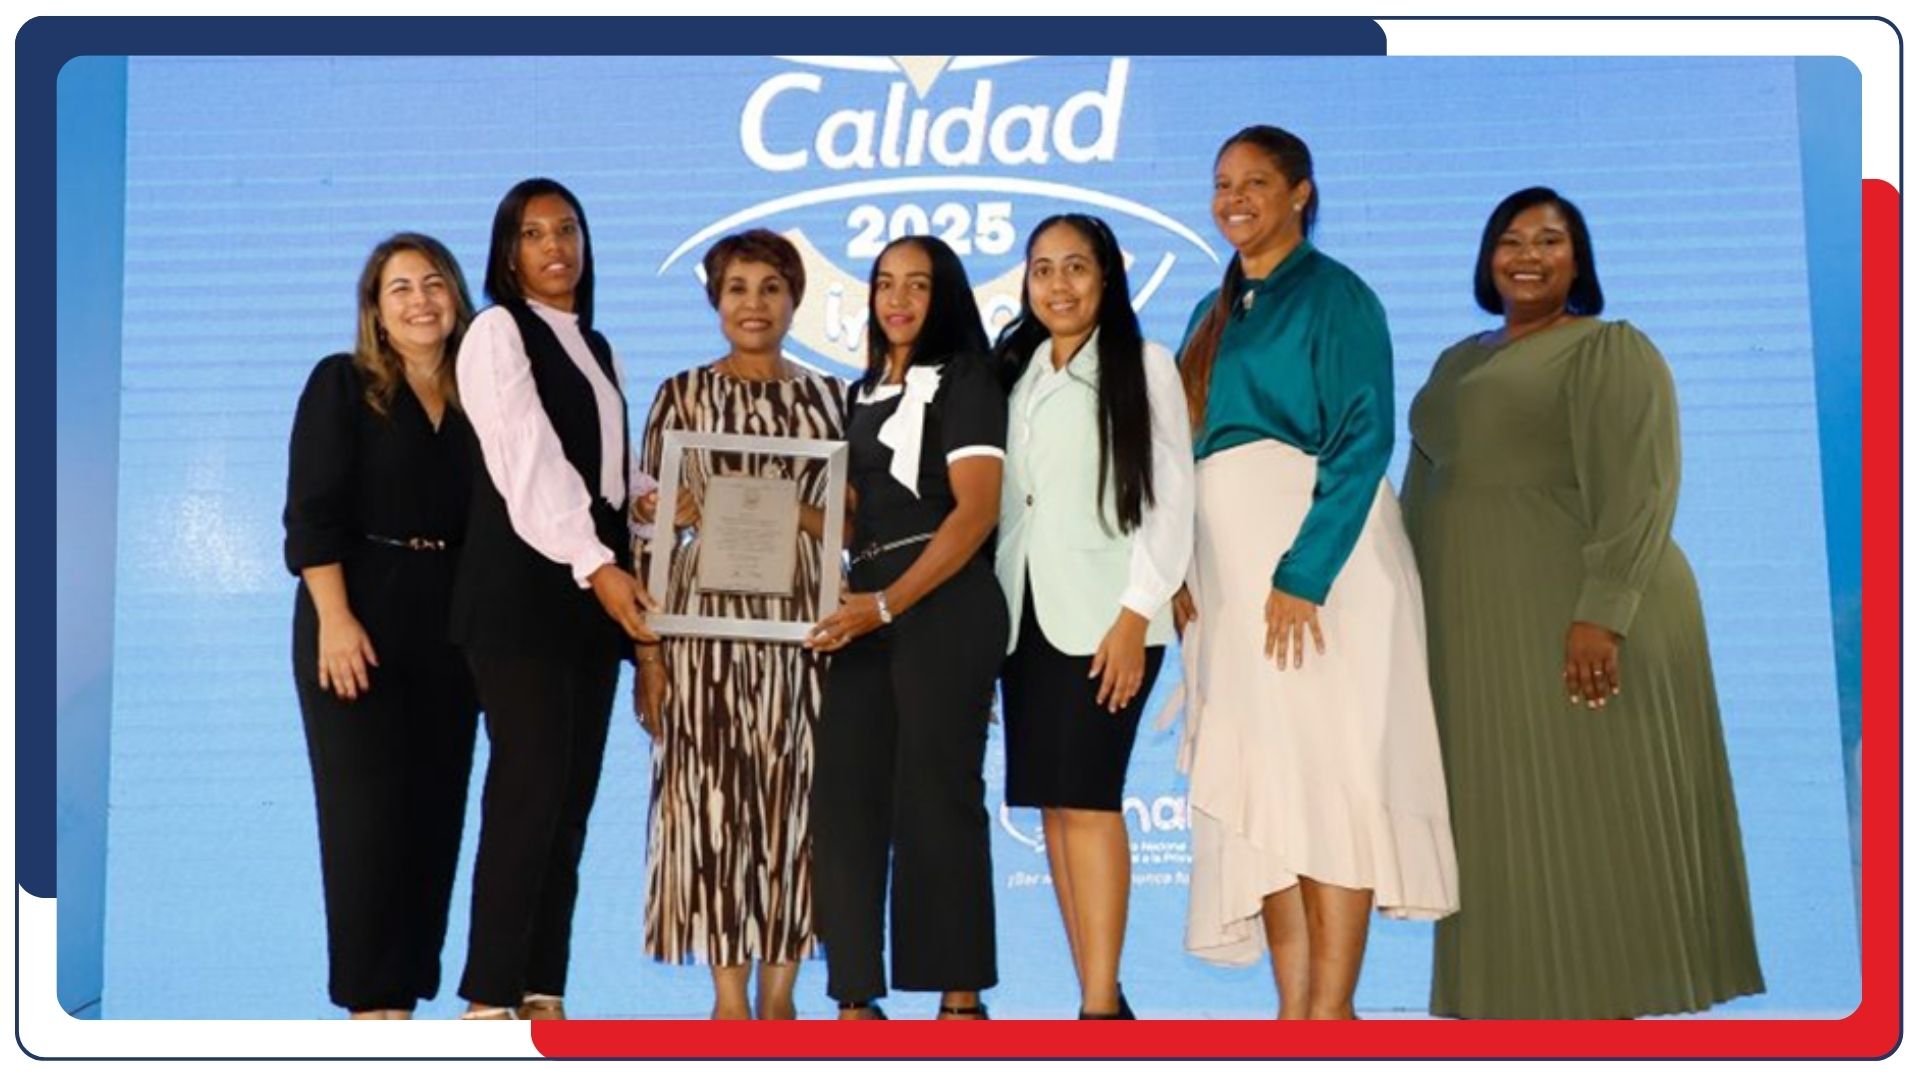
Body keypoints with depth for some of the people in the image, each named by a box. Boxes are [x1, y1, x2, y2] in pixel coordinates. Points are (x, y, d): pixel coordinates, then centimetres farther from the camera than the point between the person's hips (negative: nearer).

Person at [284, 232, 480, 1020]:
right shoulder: (342, 383, 0)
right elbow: (312, 512, -8)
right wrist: (334, 619, -17)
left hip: (448, 621, 5)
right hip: (360, 614, -4)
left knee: (435, 803, 5)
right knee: (368, 804, -4)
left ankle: (406, 989, 13)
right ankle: (371, 997, 3)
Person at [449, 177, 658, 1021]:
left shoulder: (596, 346, 19)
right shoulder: (498, 332, -3)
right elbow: (530, 462, -15)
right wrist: (599, 566, -24)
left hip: (596, 585, 7)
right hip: (523, 583, -7)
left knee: (574, 791, 5)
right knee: (530, 785, -11)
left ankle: (543, 992, 11)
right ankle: (490, 999, -3)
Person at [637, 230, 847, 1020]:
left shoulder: (829, 396, 11)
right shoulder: (681, 394, 5)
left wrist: (778, 513, -5)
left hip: (803, 619, 2)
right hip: (707, 615, -1)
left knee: (794, 792, 2)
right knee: (711, 791, -2)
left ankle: (779, 989, 12)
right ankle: (728, 993, 8)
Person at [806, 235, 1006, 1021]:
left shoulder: (965, 378, -1)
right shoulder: (865, 392, 21)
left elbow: (976, 510, -11)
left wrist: (888, 603, -18)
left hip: (944, 603, -7)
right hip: (871, 605, 7)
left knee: (936, 791, -4)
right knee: (845, 790, 0)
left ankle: (961, 995, 5)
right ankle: (856, 994, 5)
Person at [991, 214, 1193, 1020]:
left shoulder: (1143, 366, 2)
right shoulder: (1015, 373, 17)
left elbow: (1170, 501, -5)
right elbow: (997, 503, 16)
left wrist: (1135, 617, -13)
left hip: (1102, 614, -5)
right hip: (1025, 613, 5)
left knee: (1085, 799, -12)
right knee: (1051, 803, 3)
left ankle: (1102, 1004, -10)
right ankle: (1095, 995, 10)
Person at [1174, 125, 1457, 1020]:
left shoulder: (1333, 294, -3)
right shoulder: (1214, 312, 19)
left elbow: (1362, 441, -13)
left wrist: (1303, 574, -22)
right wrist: (1179, 568, 6)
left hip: (1314, 553, -7)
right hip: (1228, 565, 8)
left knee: (1325, 767, -10)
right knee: (1258, 780, 4)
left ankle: (1331, 1010, -7)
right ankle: (1292, 1007, 8)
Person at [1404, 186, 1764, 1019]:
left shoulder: (1612, 350, -4)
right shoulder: (1458, 362, 18)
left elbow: (1637, 489, -15)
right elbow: (1424, 488, 18)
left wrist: (1602, 612, -24)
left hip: (1571, 624, -7)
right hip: (1480, 629, 7)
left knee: (1587, 817, -3)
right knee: (1506, 817, 9)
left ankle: (1607, 1002, 5)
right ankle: (1522, 995, 17)